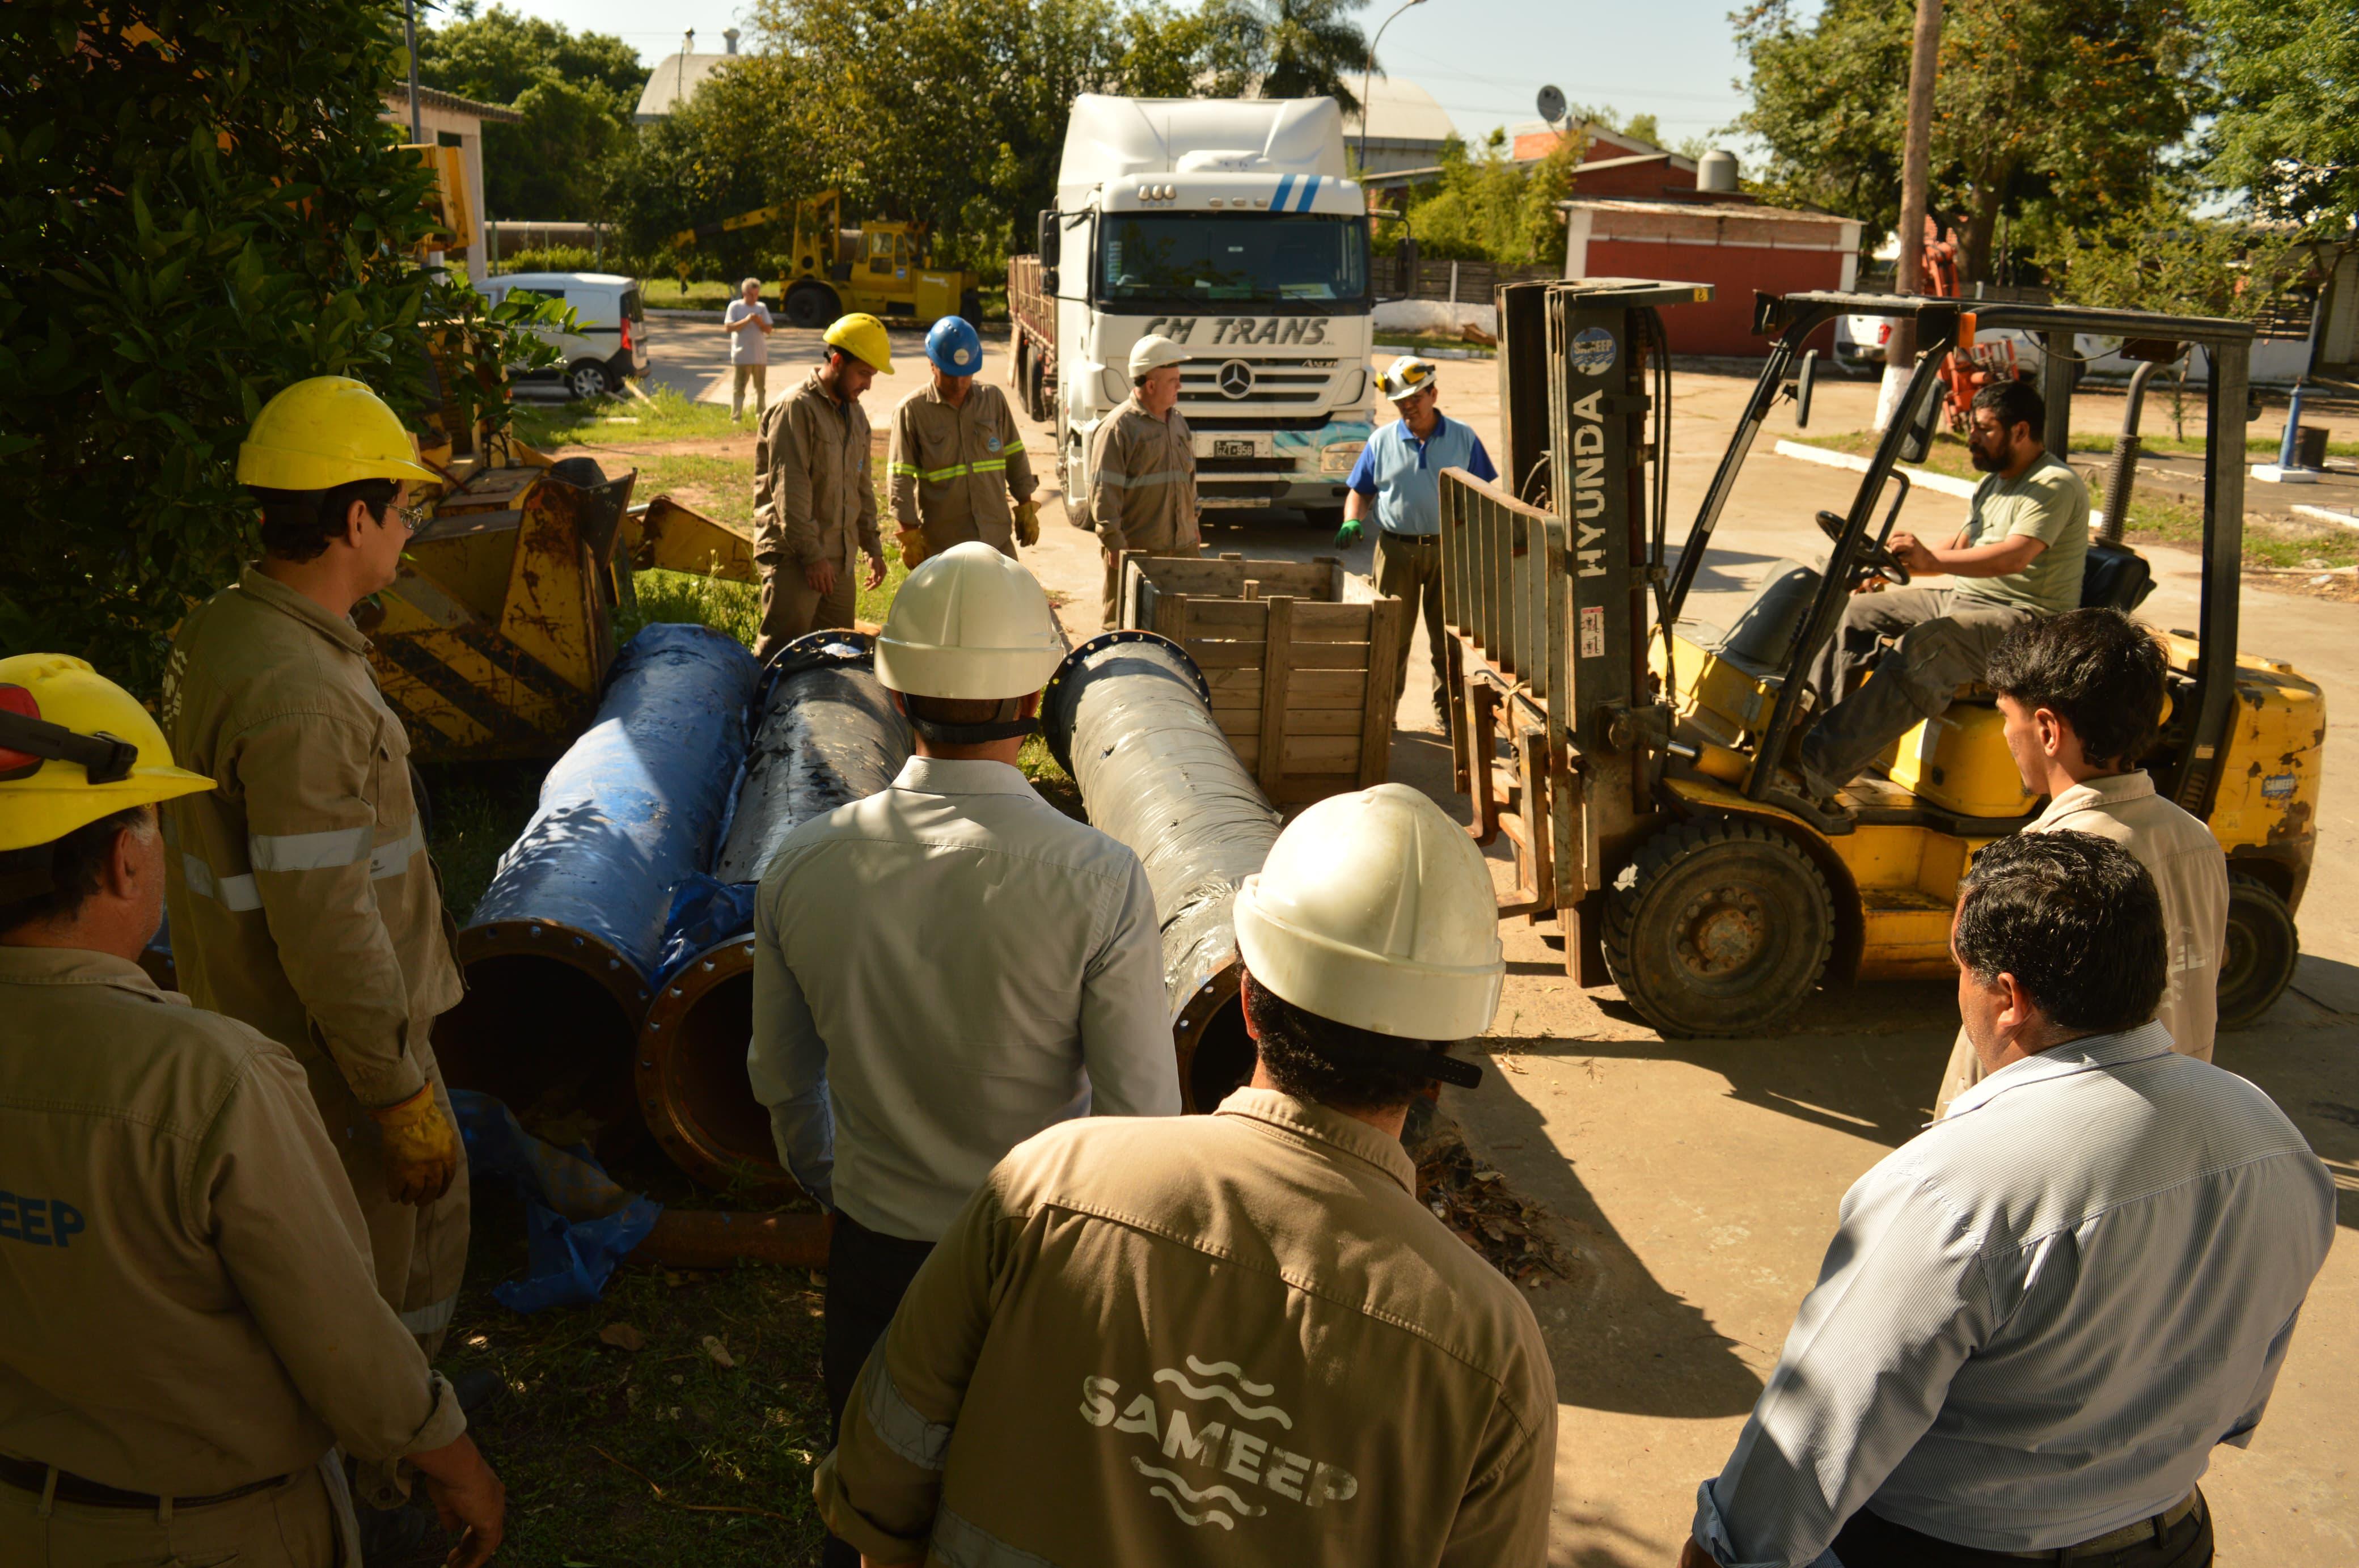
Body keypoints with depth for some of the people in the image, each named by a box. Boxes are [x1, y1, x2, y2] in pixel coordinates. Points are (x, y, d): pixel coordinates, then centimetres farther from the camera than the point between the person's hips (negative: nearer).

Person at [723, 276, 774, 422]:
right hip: (741, 356, -4)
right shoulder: (735, 306, -1)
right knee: (738, 388, -2)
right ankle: (736, 417, 1)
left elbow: (768, 330, 6)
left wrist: (760, 322, -14)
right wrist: (746, 320, -17)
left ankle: (760, 416, 20)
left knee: (761, 388, 11)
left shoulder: (762, 307, 8)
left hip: (760, 356, 4)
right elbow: (728, 328, -8)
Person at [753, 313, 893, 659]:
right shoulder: (796, 408, -12)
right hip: (794, 557, -8)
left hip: (840, 559, 8)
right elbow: (789, 490, -18)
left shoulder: (855, 414, 16)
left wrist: (872, 546, 21)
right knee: (780, 653, -13)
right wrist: (812, 554, -20)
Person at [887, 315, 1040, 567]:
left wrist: (1026, 508, 10)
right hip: (943, 543, -3)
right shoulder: (912, 410, -7)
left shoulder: (992, 398, 4)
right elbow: (901, 478, -7)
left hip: (997, 537, 3)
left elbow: (1015, 457, 12)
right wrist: (909, 533, -12)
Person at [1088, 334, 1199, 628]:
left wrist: (1193, 524, 22)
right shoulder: (1119, 427, -11)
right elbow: (1103, 491, -14)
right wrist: (1115, 544, -17)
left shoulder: (1177, 421, 15)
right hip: (1136, 550, -7)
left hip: (1183, 547, 7)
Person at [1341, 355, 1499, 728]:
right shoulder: (1382, 441, 9)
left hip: (1449, 549, 0)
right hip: (1396, 549, 0)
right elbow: (1360, 491, 13)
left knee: (1449, 637, 4)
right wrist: (1352, 521, -7)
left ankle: (1450, 711, 14)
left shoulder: (1463, 438, 7)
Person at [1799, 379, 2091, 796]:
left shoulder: (2055, 485, -13)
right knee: (1857, 613, 3)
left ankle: (1822, 765, -45)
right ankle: (1807, 723, -2)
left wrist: (1933, 561, -40)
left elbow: (2014, 558, -29)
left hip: (2029, 621, -10)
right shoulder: (1993, 483, 18)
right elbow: (1959, 549, 24)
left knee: (1923, 647, -35)